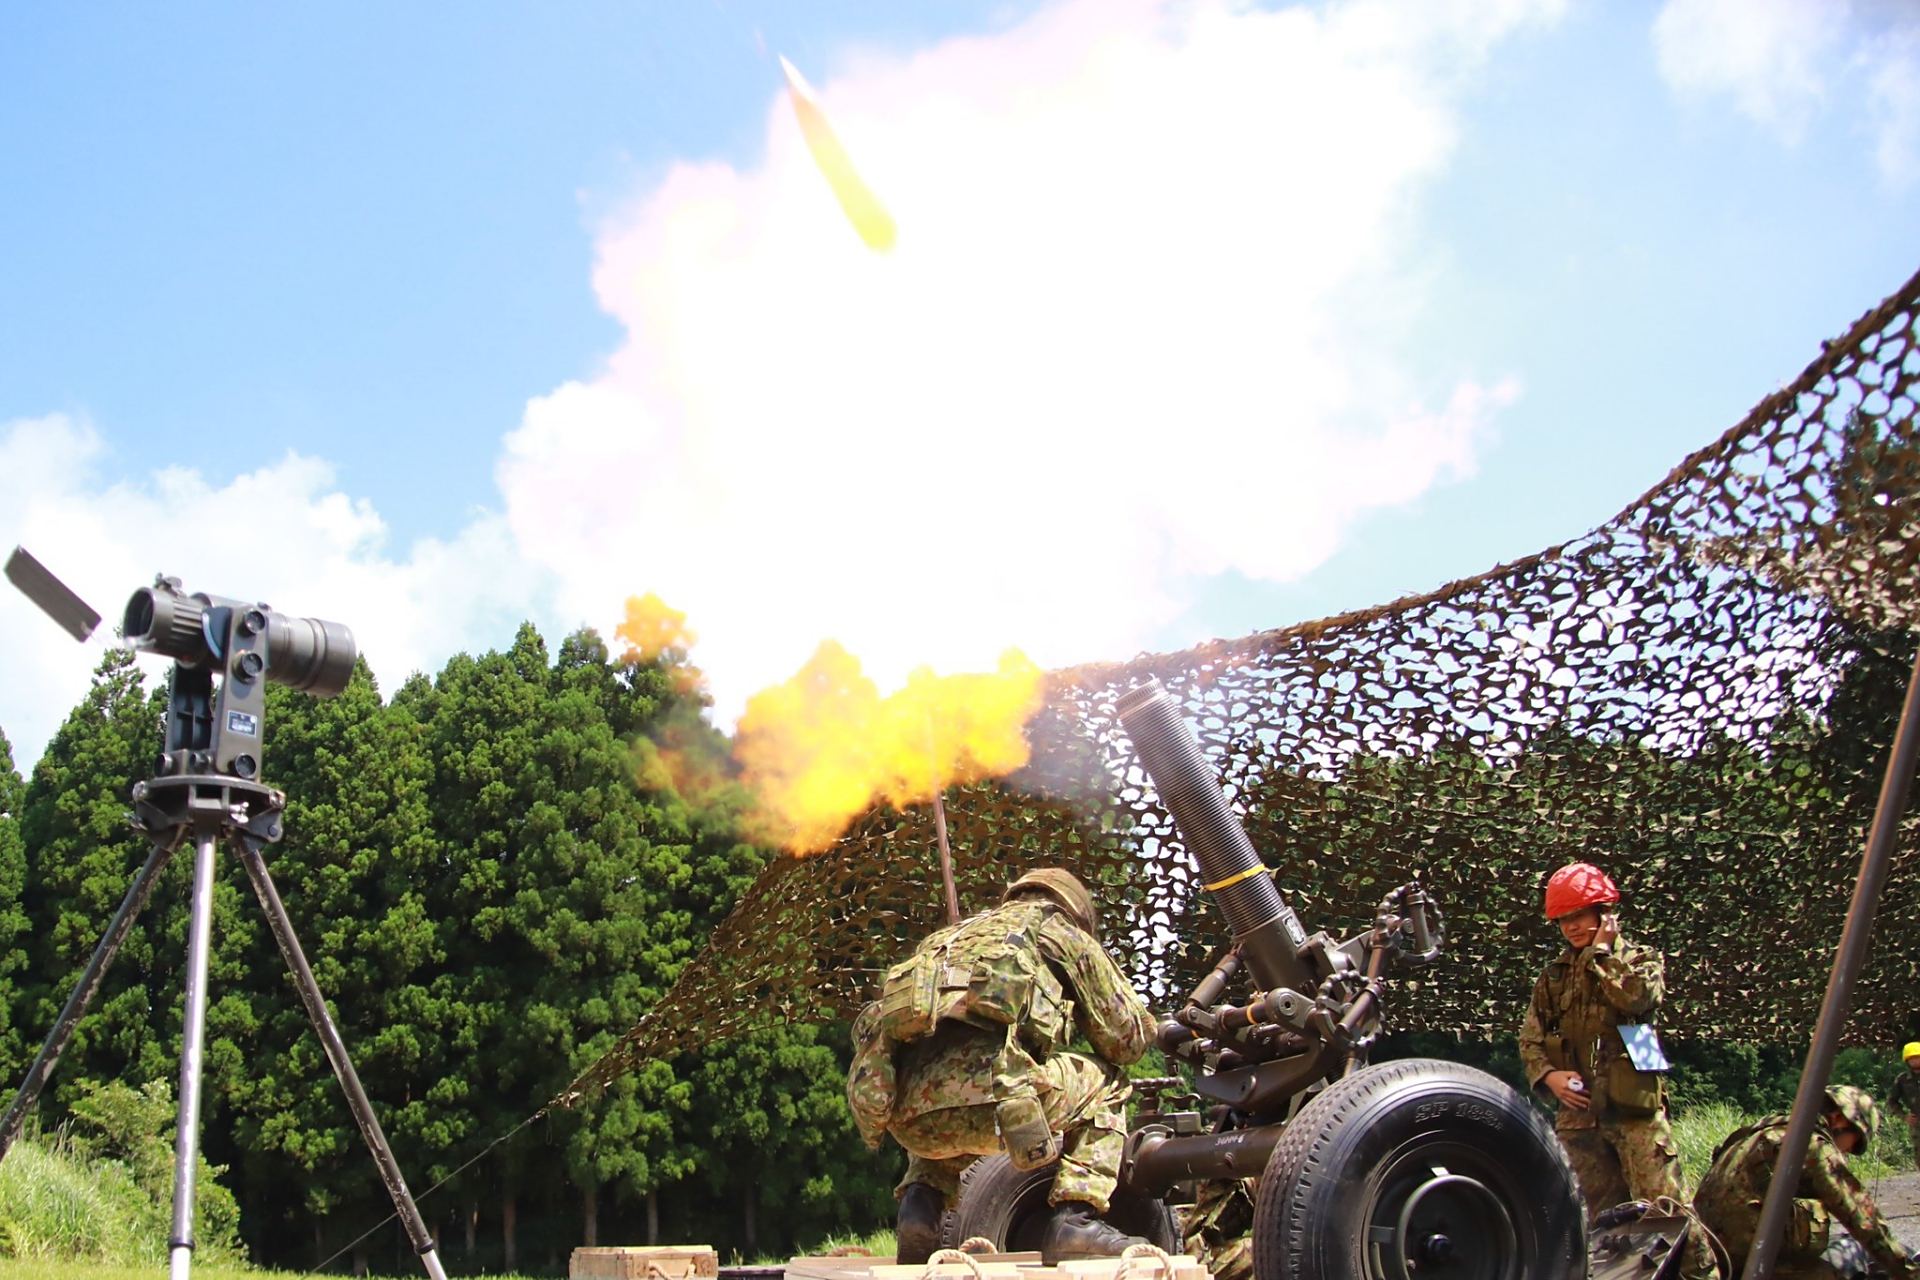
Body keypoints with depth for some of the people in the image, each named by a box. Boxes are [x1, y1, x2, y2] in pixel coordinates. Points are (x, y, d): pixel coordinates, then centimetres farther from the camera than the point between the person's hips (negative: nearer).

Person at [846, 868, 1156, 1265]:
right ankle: (1076, 1217, 6)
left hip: (905, 1117, 6)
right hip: (985, 1095, -5)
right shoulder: (1063, 932, 23)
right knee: (1106, 1085, 22)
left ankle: (922, 1200, 14)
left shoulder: (950, 935, 38)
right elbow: (1129, 1038, 23)